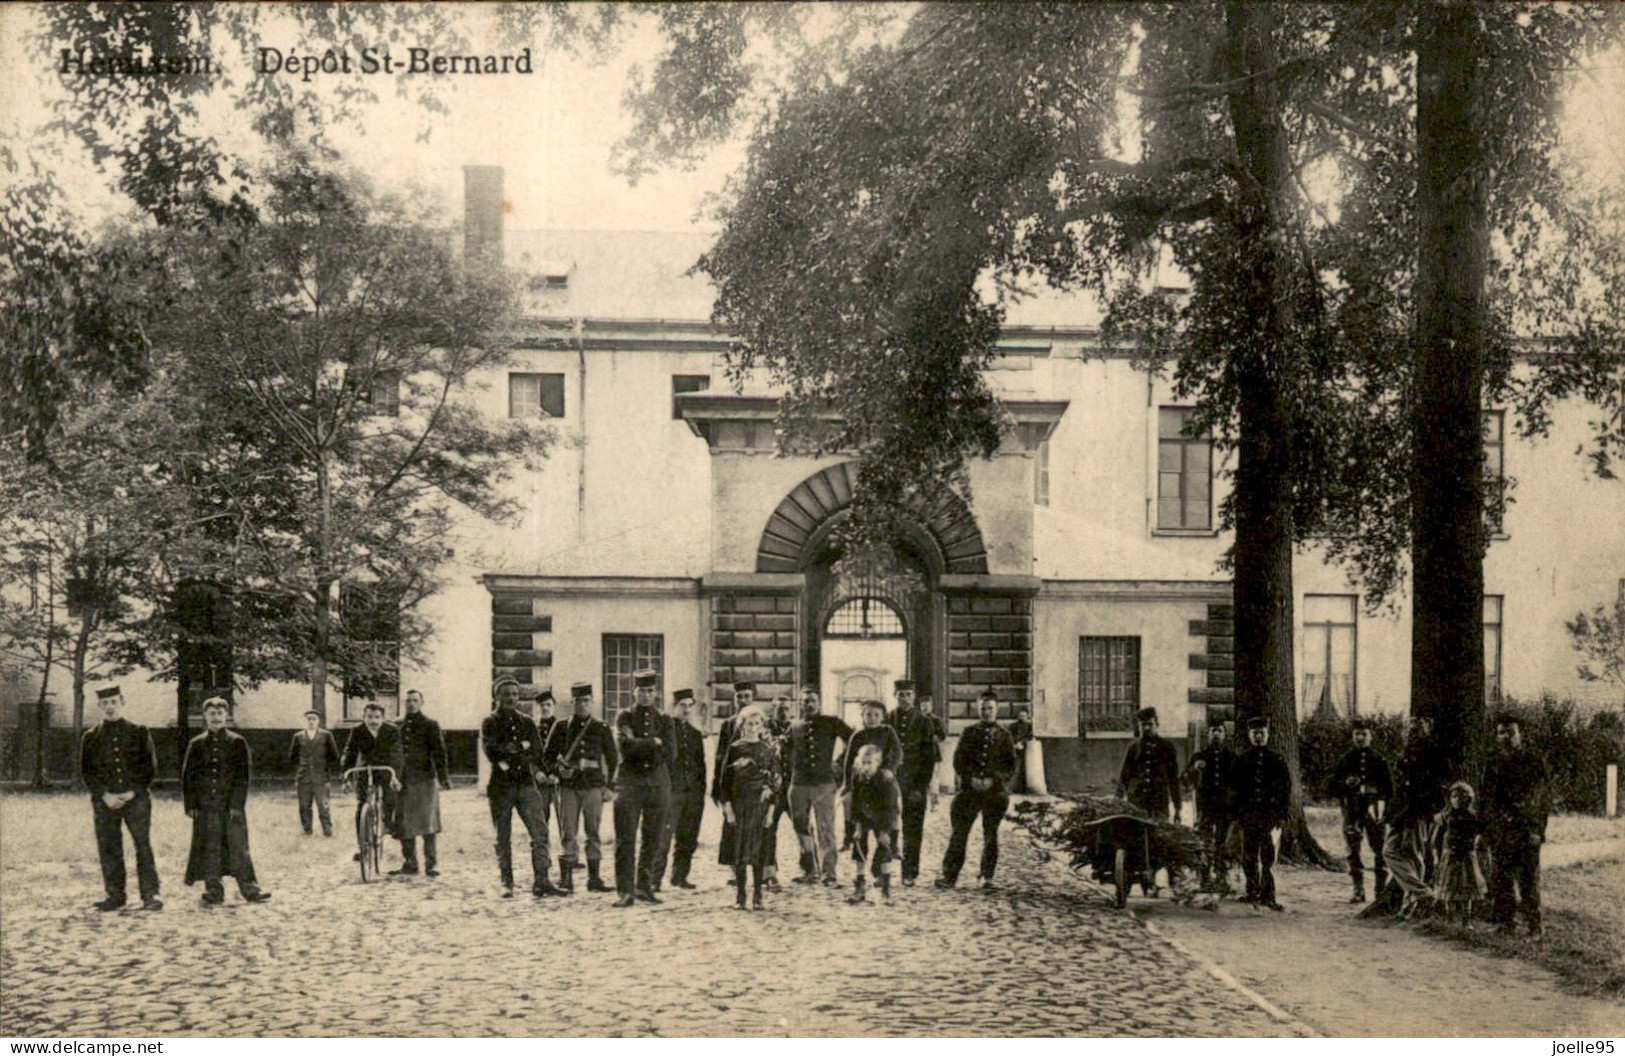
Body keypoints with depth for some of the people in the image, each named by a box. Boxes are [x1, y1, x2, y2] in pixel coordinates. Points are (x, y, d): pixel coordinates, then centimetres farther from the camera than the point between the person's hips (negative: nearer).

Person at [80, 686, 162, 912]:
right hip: (105, 800, 2)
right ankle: (114, 895, 10)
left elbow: (150, 766, 4)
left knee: (143, 846, -7)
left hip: (136, 798, -2)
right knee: (108, 848, 1)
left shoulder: (139, 732, 6)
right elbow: (86, 772, 7)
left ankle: (150, 894, -6)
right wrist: (104, 794, -8)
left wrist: (133, 792, -8)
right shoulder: (90, 738, 10)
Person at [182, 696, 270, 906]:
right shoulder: (196, 745, 7)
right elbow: (187, 776, 7)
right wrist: (190, 805, -1)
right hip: (205, 807, 2)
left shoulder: (237, 742, 3)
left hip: (232, 805, -1)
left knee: (238, 846, -1)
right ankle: (213, 891, 10)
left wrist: (237, 804, -8)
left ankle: (249, 888, 3)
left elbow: (243, 775, -1)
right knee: (209, 849, 3)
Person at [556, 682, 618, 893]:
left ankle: (594, 878, 6)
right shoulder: (562, 728, 7)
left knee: (593, 832, 2)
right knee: (568, 832, -2)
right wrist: (558, 767, -9)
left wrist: (610, 787, 5)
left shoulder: (602, 729, 8)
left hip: (594, 786, 0)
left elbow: (613, 759, 11)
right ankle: (566, 878, 2)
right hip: (569, 786, 0)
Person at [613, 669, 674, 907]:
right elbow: (625, 746, -12)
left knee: (652, 839, 6)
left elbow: (668, 751, -4)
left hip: (658, 783, 3)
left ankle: (644, 887, 15)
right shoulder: (624, 717, 6)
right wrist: (653, 743, -8)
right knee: (625, 839, -7)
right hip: (629, 782, -3)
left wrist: (639, 744, -8)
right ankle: (625, 891, -7)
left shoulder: (664, 720, 12)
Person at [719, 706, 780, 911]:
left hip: (760, 804, 0)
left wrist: (771, 809, -2)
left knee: (758, 850, 0)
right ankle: (739, 896, 5)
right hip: (739, 804, 0)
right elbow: (726, 779, 3)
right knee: (738, 850, -1)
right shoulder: (735, 749, 4)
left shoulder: (769, 750, 6)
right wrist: (727, 807, -4)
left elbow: (775, 782, 5)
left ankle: (757, 896, 5)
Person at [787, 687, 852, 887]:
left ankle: (828, 873, -3)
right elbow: (788, 755, 17)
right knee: (802, 829, 8)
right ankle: (809, 870, 19)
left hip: (824, 782, -3)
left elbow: (854, 741, 7)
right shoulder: (794, 728, 12)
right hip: (798, 785, 3)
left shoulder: (831, 723, 4)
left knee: (825, 830, -5)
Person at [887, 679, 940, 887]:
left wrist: (931, 782, -3)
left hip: (916, 782, -1)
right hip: (891, 781, 1)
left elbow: (932, 755, 3)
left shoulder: (923, 721, 3)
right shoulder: (886, 720, 6)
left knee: (913, 830, 1)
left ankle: (909, 874, 7)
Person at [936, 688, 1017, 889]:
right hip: (970, 789, 0)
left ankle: (987, 876, 17)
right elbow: (958, 761, 5)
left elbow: (1011, 767, 3)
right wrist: (971, 778, -11)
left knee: (991, 835, 6)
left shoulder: (1004, 736, 7)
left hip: (996, 791, 0)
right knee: (959, 832, -4)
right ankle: (950, 875, -1)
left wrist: (994, 779, -12)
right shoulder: (969, 733, 8)